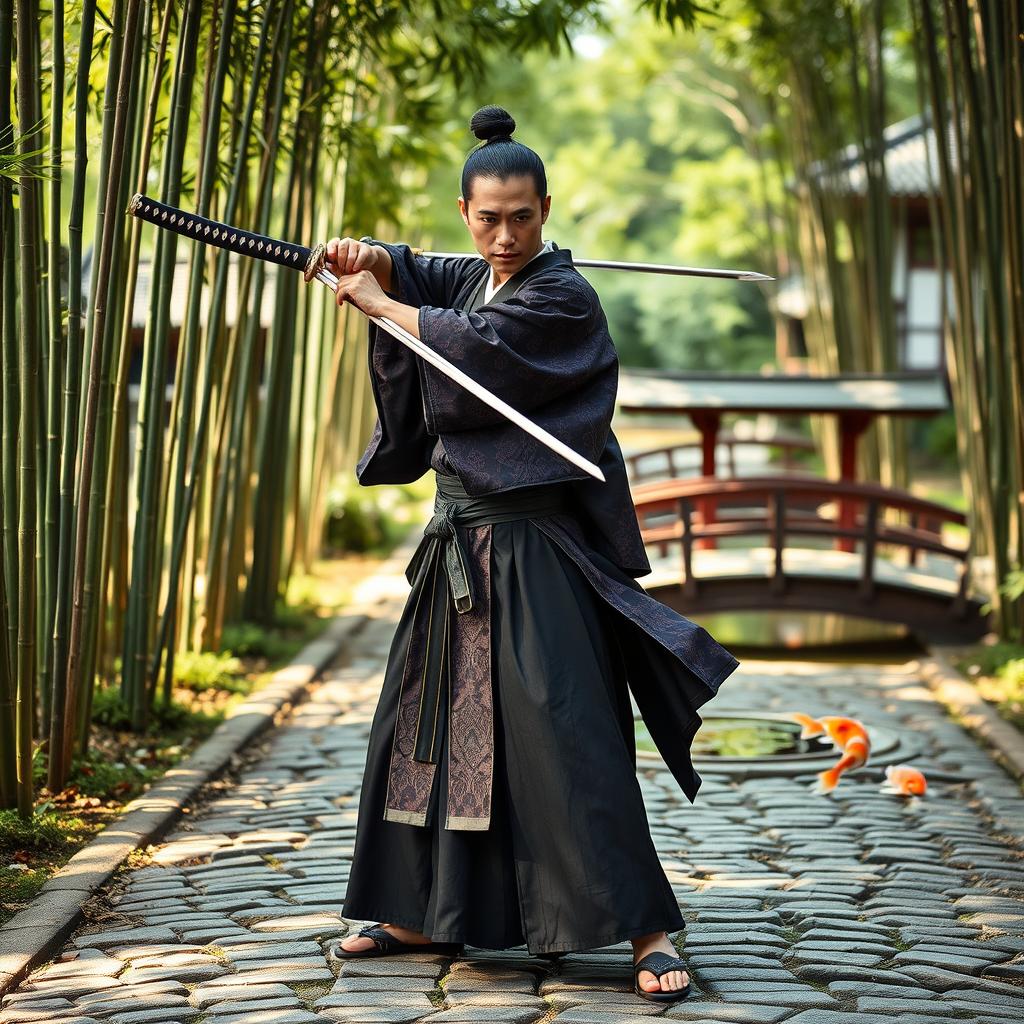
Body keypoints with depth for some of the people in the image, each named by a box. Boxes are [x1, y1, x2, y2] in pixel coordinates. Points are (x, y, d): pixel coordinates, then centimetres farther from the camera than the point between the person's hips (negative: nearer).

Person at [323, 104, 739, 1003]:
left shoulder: (563, 298, -13)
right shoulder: (475, 276, 13)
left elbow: (471, 344, -21)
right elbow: (408, 272, 14)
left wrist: (376, 300, -9)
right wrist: (362, 256, -10)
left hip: (533, 550, -9)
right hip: (459, 543, 9)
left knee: (565, 734, -14)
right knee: (426, 722, 14)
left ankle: (650, 929, -10)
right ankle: (422, 914, 27)